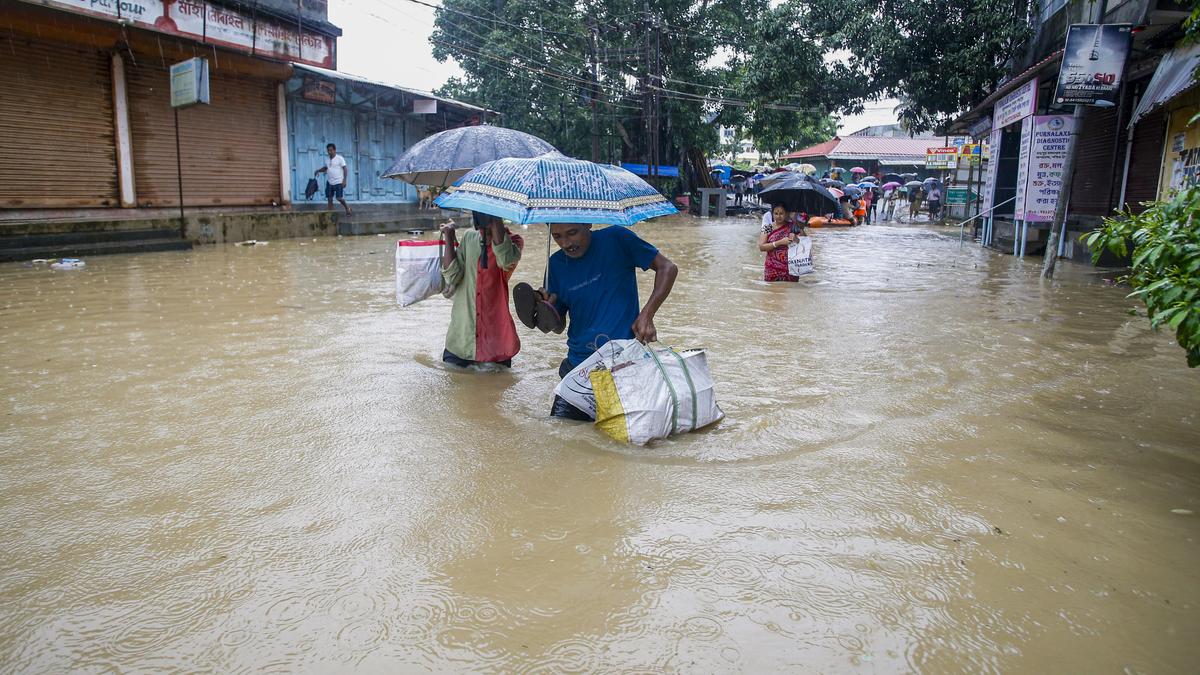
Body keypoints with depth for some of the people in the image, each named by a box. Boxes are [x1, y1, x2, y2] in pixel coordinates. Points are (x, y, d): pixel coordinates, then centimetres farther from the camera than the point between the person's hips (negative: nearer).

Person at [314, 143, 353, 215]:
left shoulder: (340, 158, -8)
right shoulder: (327, 159, 10)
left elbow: (345, 169, -9)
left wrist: (344, 180, -16)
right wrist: (318, 170, 7)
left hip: (338, 182, -6)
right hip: (329, 182, 6)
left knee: (339, 198, -8)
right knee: (329, 198, 4)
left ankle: (348, 209, 15)